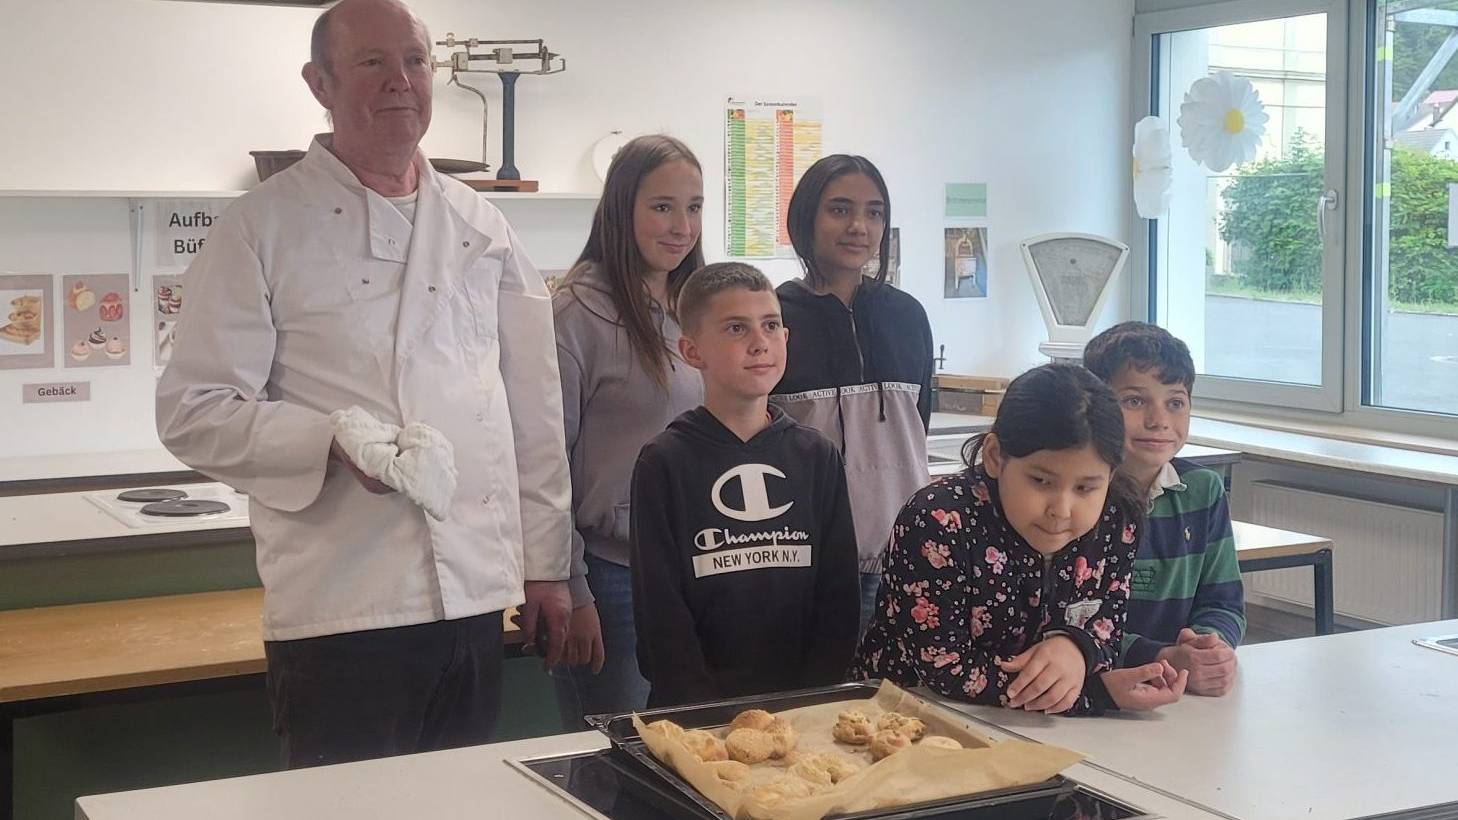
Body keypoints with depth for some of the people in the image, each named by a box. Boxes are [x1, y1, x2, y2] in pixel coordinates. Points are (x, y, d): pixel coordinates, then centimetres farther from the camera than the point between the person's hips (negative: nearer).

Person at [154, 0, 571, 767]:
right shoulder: (262, 227, -2)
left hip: (475, 599, 5)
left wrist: (545, 564, 13)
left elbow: (533, 409, 14)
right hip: (340, 611, -4)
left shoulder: (480, 228, 12)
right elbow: (193, 413, -6)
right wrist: (336, 441, -21)